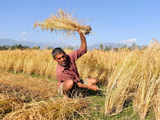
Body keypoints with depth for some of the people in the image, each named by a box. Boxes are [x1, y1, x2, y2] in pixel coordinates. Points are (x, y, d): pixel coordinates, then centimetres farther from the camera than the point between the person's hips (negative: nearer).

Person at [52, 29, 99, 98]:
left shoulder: (70, 57, -19)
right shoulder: (60, 72, -32)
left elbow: (83, 49, -14)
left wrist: (81, 35, -27)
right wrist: (89, 87, -20)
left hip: (77, 81, 6)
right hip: (64, 87, -6)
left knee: (94, 81, -8)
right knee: (70, 82, -40)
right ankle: (65, 94, -11)